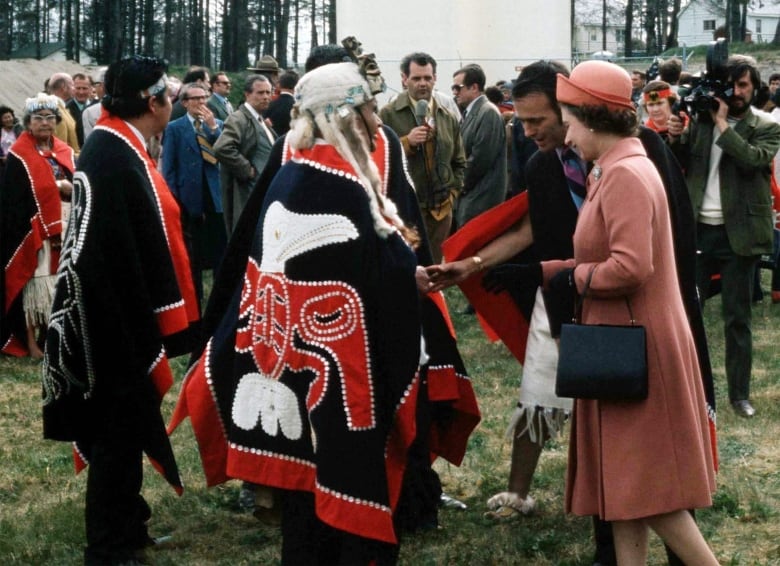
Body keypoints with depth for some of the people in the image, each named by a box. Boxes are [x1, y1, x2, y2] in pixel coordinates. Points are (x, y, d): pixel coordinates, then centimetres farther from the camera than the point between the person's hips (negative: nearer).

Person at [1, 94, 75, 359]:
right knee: (34, 283, -5)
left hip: (64, 230, 6)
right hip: (32, 232, -6)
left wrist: (70, 189, -8)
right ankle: (31, 341, 0)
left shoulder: (65, 152, 11)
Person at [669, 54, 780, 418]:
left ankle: (739, 393, 15)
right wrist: (675, 138, -13)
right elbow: (679, 164, 6)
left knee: (737, 318, 6)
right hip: (697, 228, 2)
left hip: (738, 232, -2)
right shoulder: (700, 120, 6)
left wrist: (722, 123, -16)